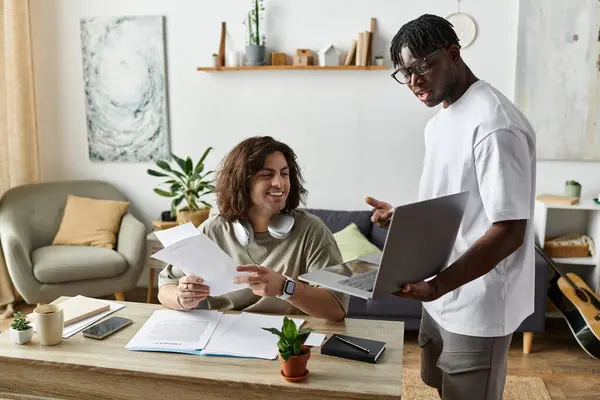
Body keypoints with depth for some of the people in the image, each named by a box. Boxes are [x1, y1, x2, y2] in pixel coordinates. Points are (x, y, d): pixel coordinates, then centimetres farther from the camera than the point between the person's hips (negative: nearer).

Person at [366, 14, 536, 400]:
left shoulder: (494, 124, -22)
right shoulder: (440, 121, 9)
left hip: (477, 307, -8)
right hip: (443, 298, 9)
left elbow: (509, 231, -25)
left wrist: (439, 284, -34)